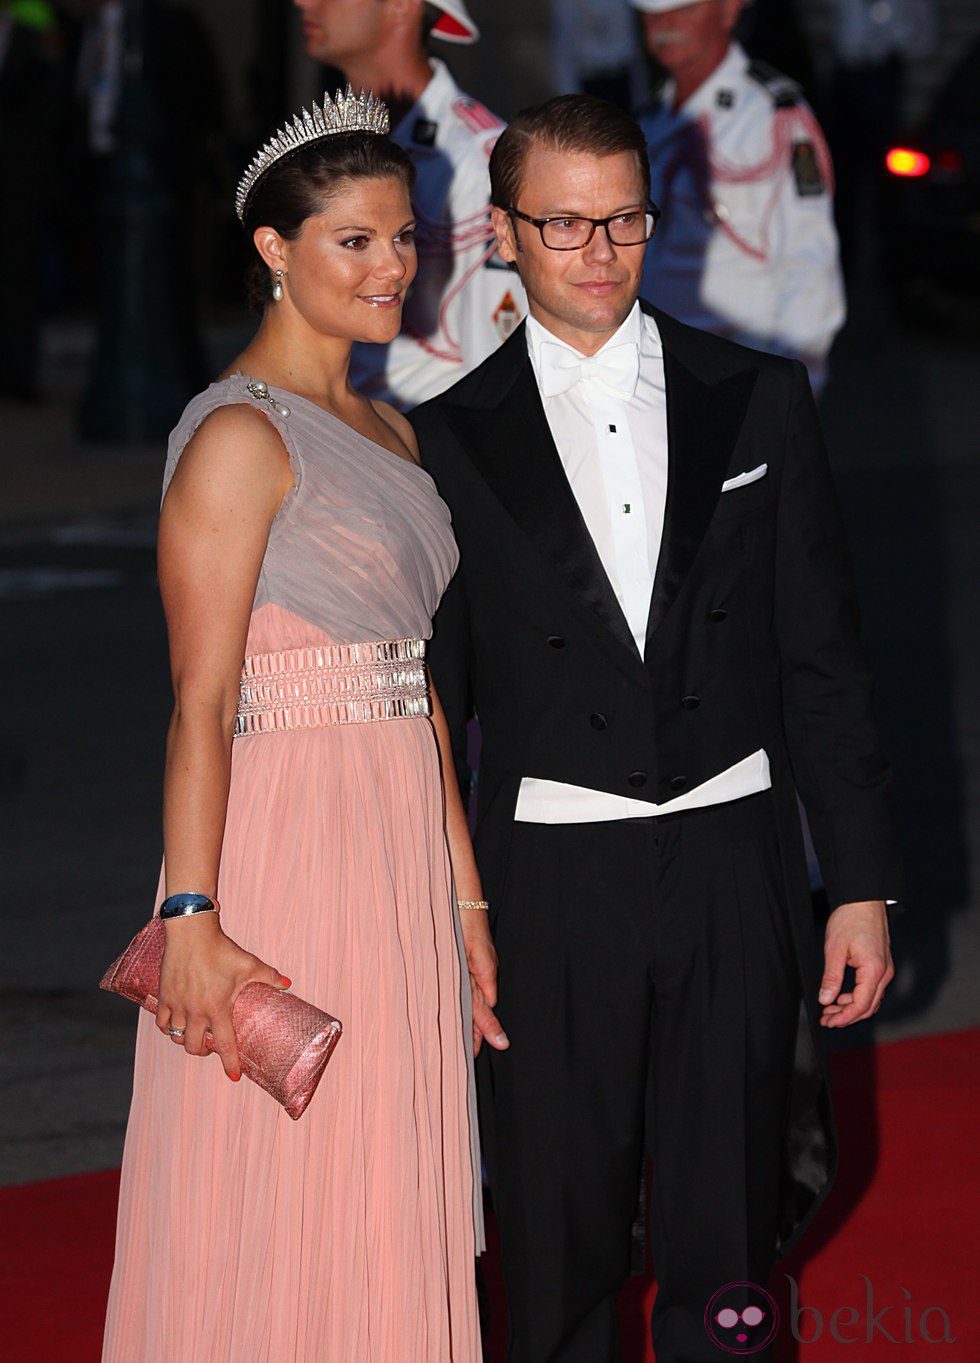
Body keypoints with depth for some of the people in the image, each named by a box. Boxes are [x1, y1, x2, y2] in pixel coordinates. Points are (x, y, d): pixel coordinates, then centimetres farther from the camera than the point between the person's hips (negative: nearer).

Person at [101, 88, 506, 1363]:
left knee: (389, 1198, 11)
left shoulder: (388, 430, 15)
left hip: (400, 852, 8)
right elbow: (201, 701, -16)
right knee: (283, 1205, -3)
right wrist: (191, 919, -22)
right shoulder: (238, 435, -11)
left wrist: (463, 883, 15)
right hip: (286, 834, -8)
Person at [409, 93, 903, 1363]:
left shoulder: (759, 399, 6)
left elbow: (823, 655, 6)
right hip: (552, 882, -1)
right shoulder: (451, 440, 2)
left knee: (726, 1244, 5)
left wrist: (861, 882, 3)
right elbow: (433, 697, 5)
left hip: (735, 870, 1)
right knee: (557, 1252, 5)